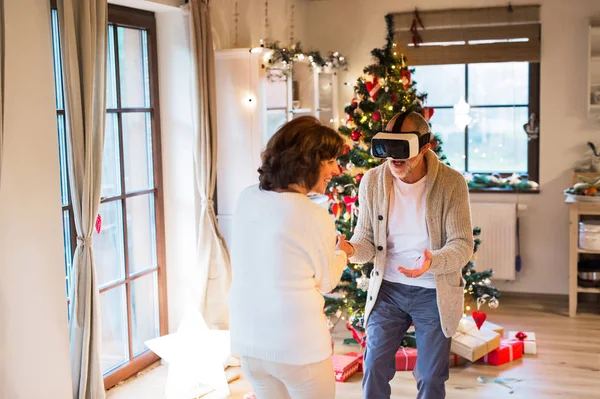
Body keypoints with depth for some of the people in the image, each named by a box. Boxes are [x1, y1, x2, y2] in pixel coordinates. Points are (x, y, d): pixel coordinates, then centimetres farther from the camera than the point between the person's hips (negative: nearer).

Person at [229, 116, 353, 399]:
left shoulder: (247, 198, -1)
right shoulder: (315, 217, -19)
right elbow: (326, 282, -3)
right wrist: (341, 253, 18)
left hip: (247, 341, 6)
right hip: (298, 347, -6)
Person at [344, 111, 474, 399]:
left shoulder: (451, 183, -15)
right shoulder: (373, 181, -8)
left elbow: (463, 245, -16)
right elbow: (367, 239, -1)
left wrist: (432, 262, -37)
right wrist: (350, 249, -25)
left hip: (434, 292, -2)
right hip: (388, 288, 2)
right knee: (374, 367, 5)